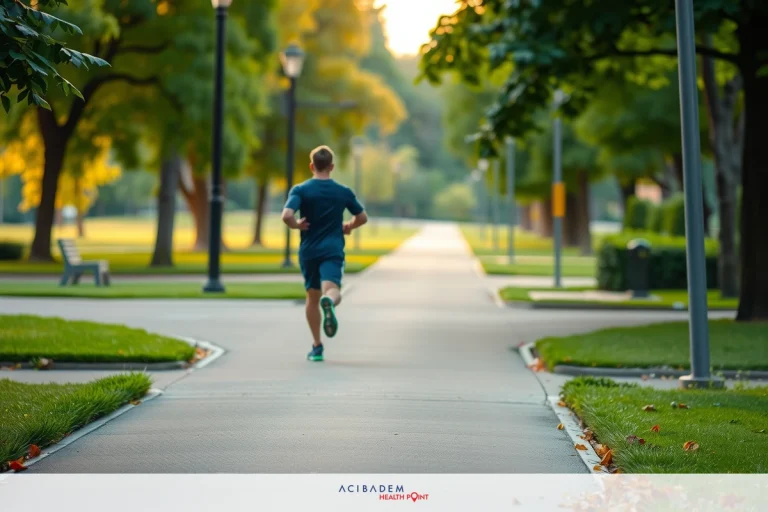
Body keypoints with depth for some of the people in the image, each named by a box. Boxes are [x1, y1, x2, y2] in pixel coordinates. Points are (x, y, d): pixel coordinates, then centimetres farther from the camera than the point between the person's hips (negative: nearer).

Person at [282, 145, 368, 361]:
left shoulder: (300, 190, -2)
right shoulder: (344, 192, 6)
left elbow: (287, 215, -18)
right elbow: (362, 217, 16)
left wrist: (297, 226, 1)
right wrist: (348, 227, 34)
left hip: (308, 252, 1)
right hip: (333, 250, -1)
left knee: (312, 297, 16)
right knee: (332, 289, -17)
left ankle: (317, 347, 21)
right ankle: (329, 302, -56)